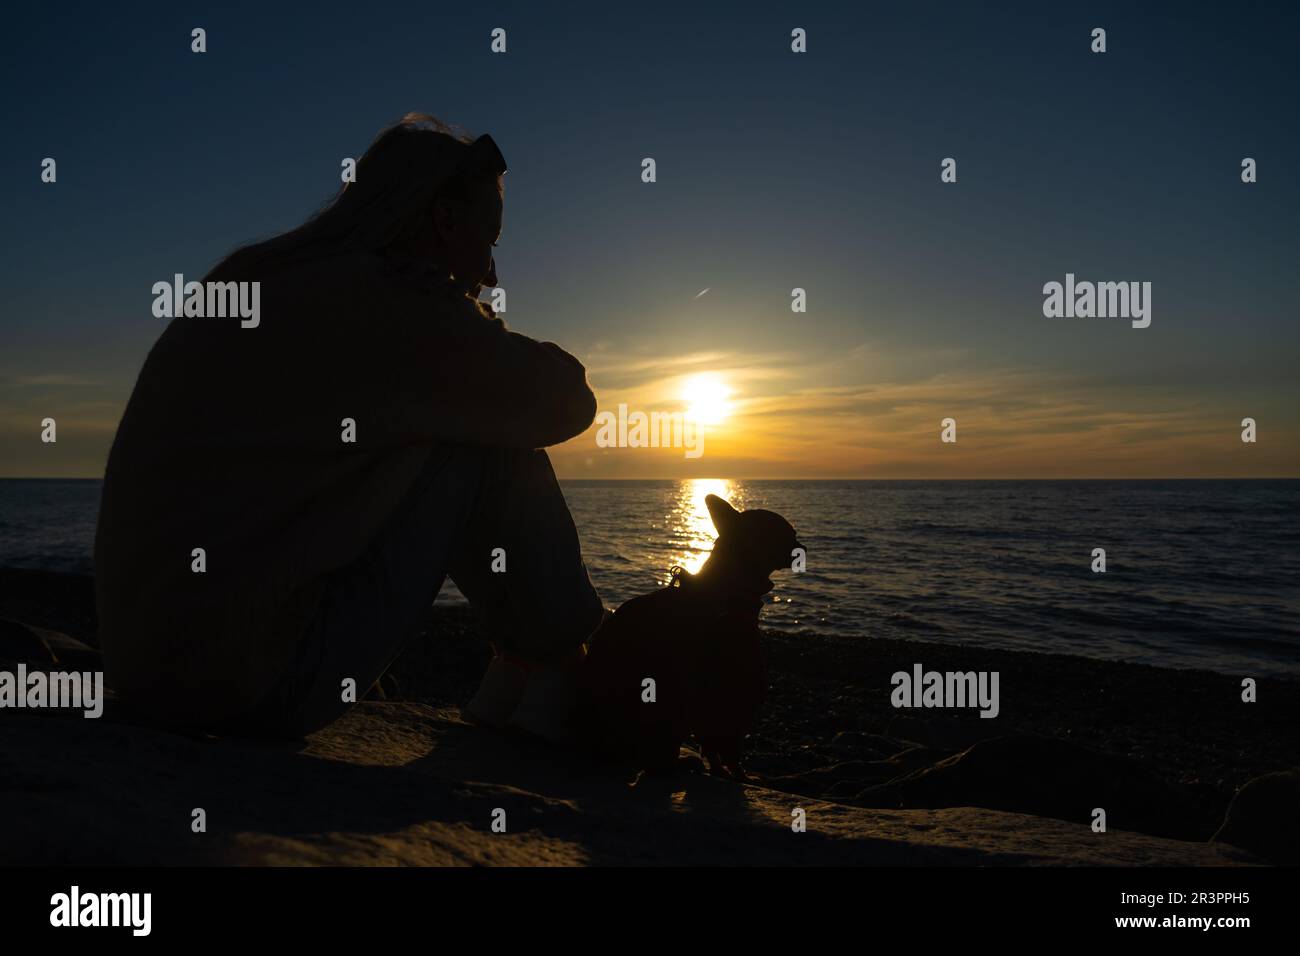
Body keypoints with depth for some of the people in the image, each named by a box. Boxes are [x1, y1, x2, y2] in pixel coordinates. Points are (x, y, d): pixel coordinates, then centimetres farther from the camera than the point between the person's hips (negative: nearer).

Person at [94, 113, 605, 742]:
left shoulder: (262, 272, 12)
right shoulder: (383, 295, -14)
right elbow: (565, 402, -4)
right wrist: (495, 342, 14)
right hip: (253, 684, -9)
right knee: (489, 437, -5)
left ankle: (512, 685, 20)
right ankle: (560, 678, 6)